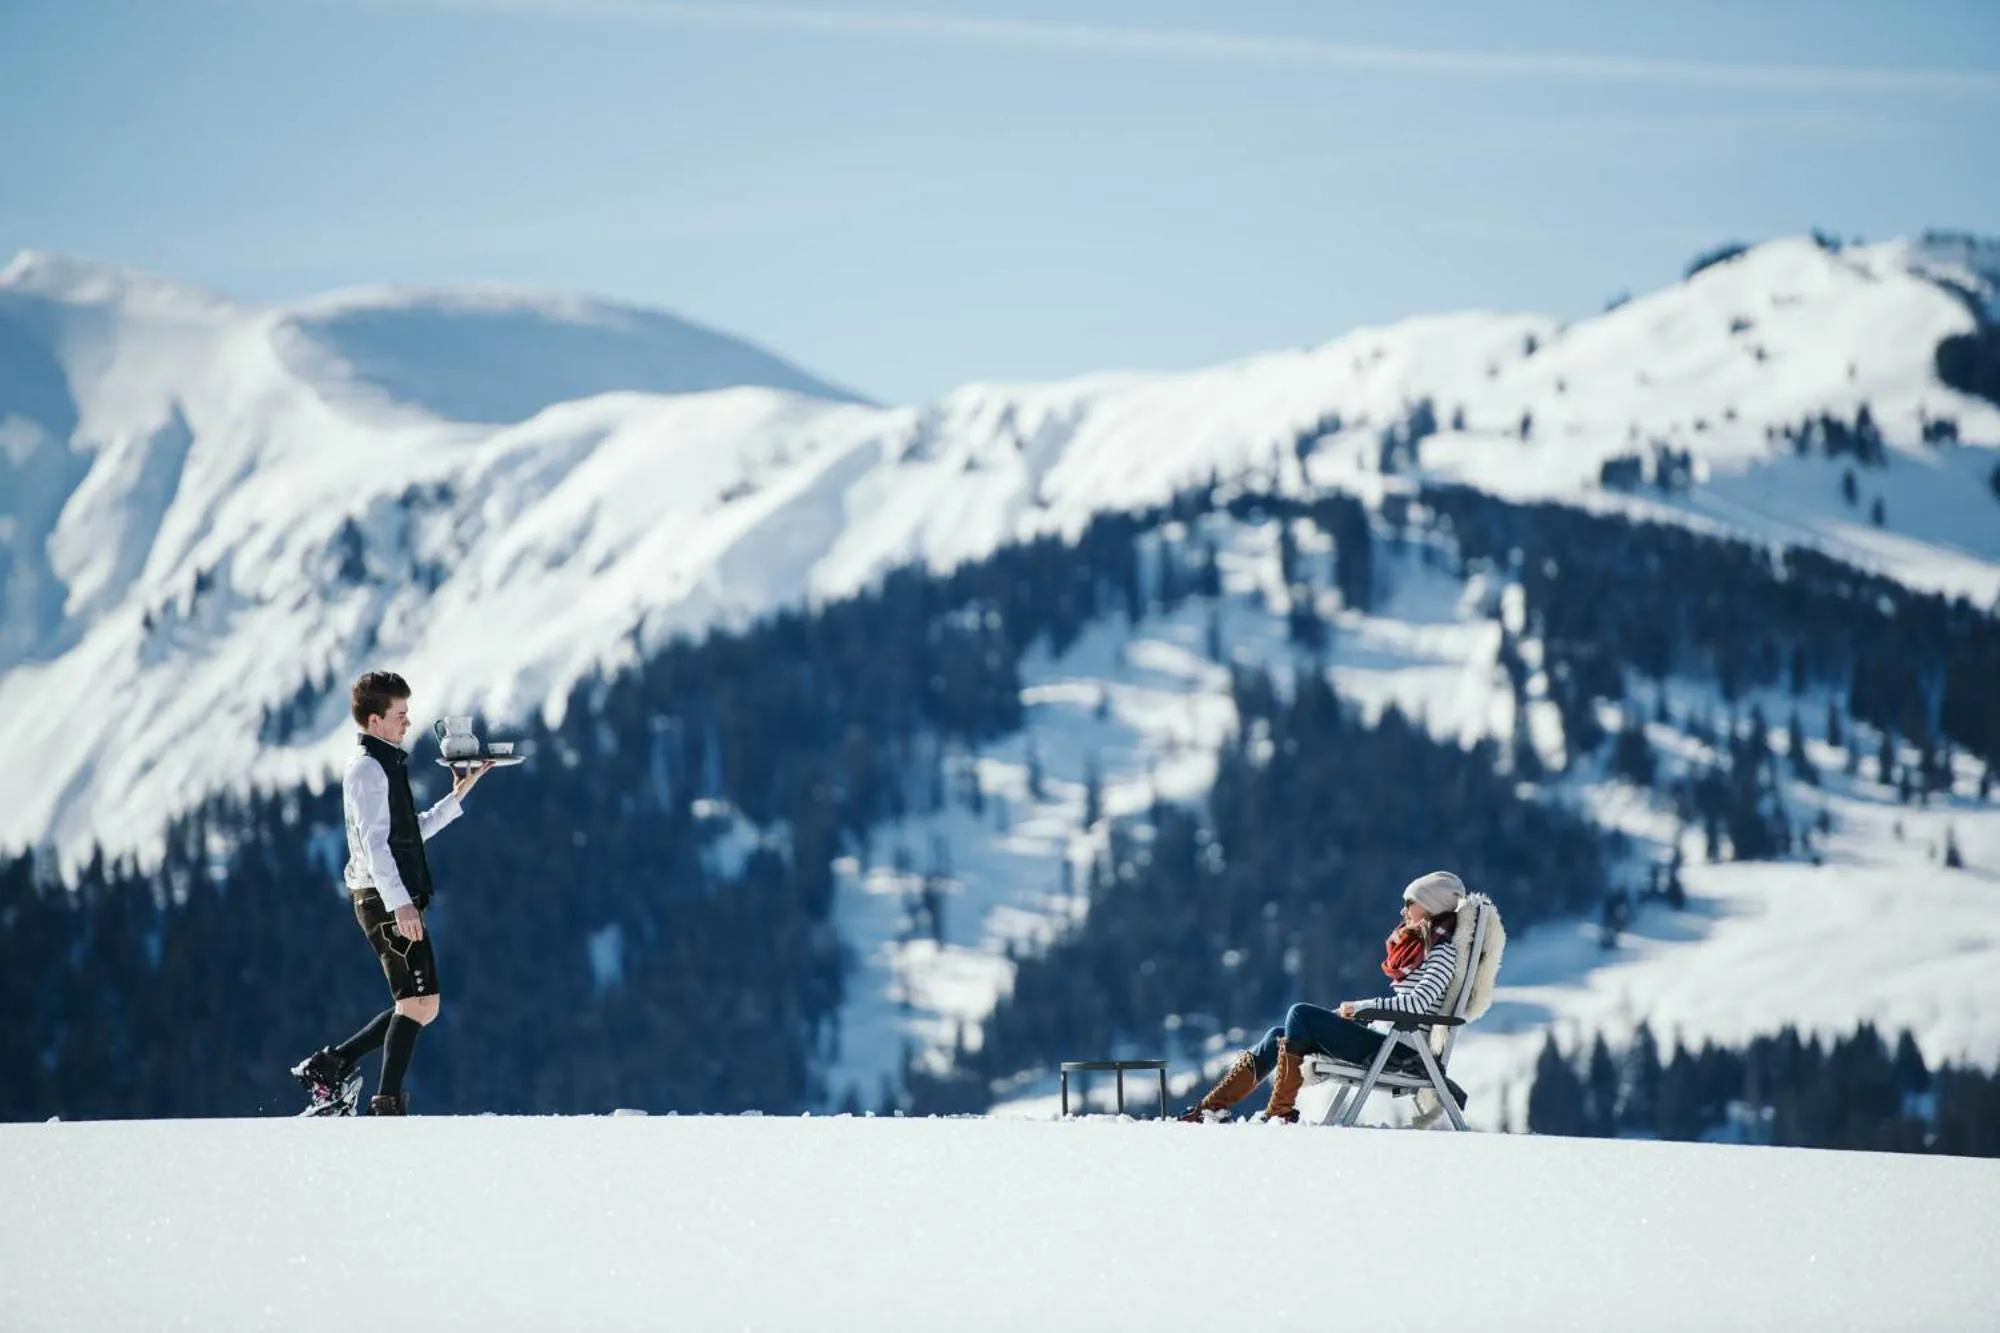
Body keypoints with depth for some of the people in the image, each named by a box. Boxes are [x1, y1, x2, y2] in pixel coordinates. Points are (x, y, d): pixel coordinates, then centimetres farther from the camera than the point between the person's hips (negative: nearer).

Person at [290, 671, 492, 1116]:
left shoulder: (387, 766, 21)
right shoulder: (368, 769, -10)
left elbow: (411, 832, 27)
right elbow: (375, 842, -19)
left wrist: (458, 796, 22)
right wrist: (399, 903, -27)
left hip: (397, 899, 10)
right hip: (385, 899, -10)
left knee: (419, 1006, 11)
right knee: (418, 1001, -13)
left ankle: (330, 1065, 13)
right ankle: (388, 1104, -14)